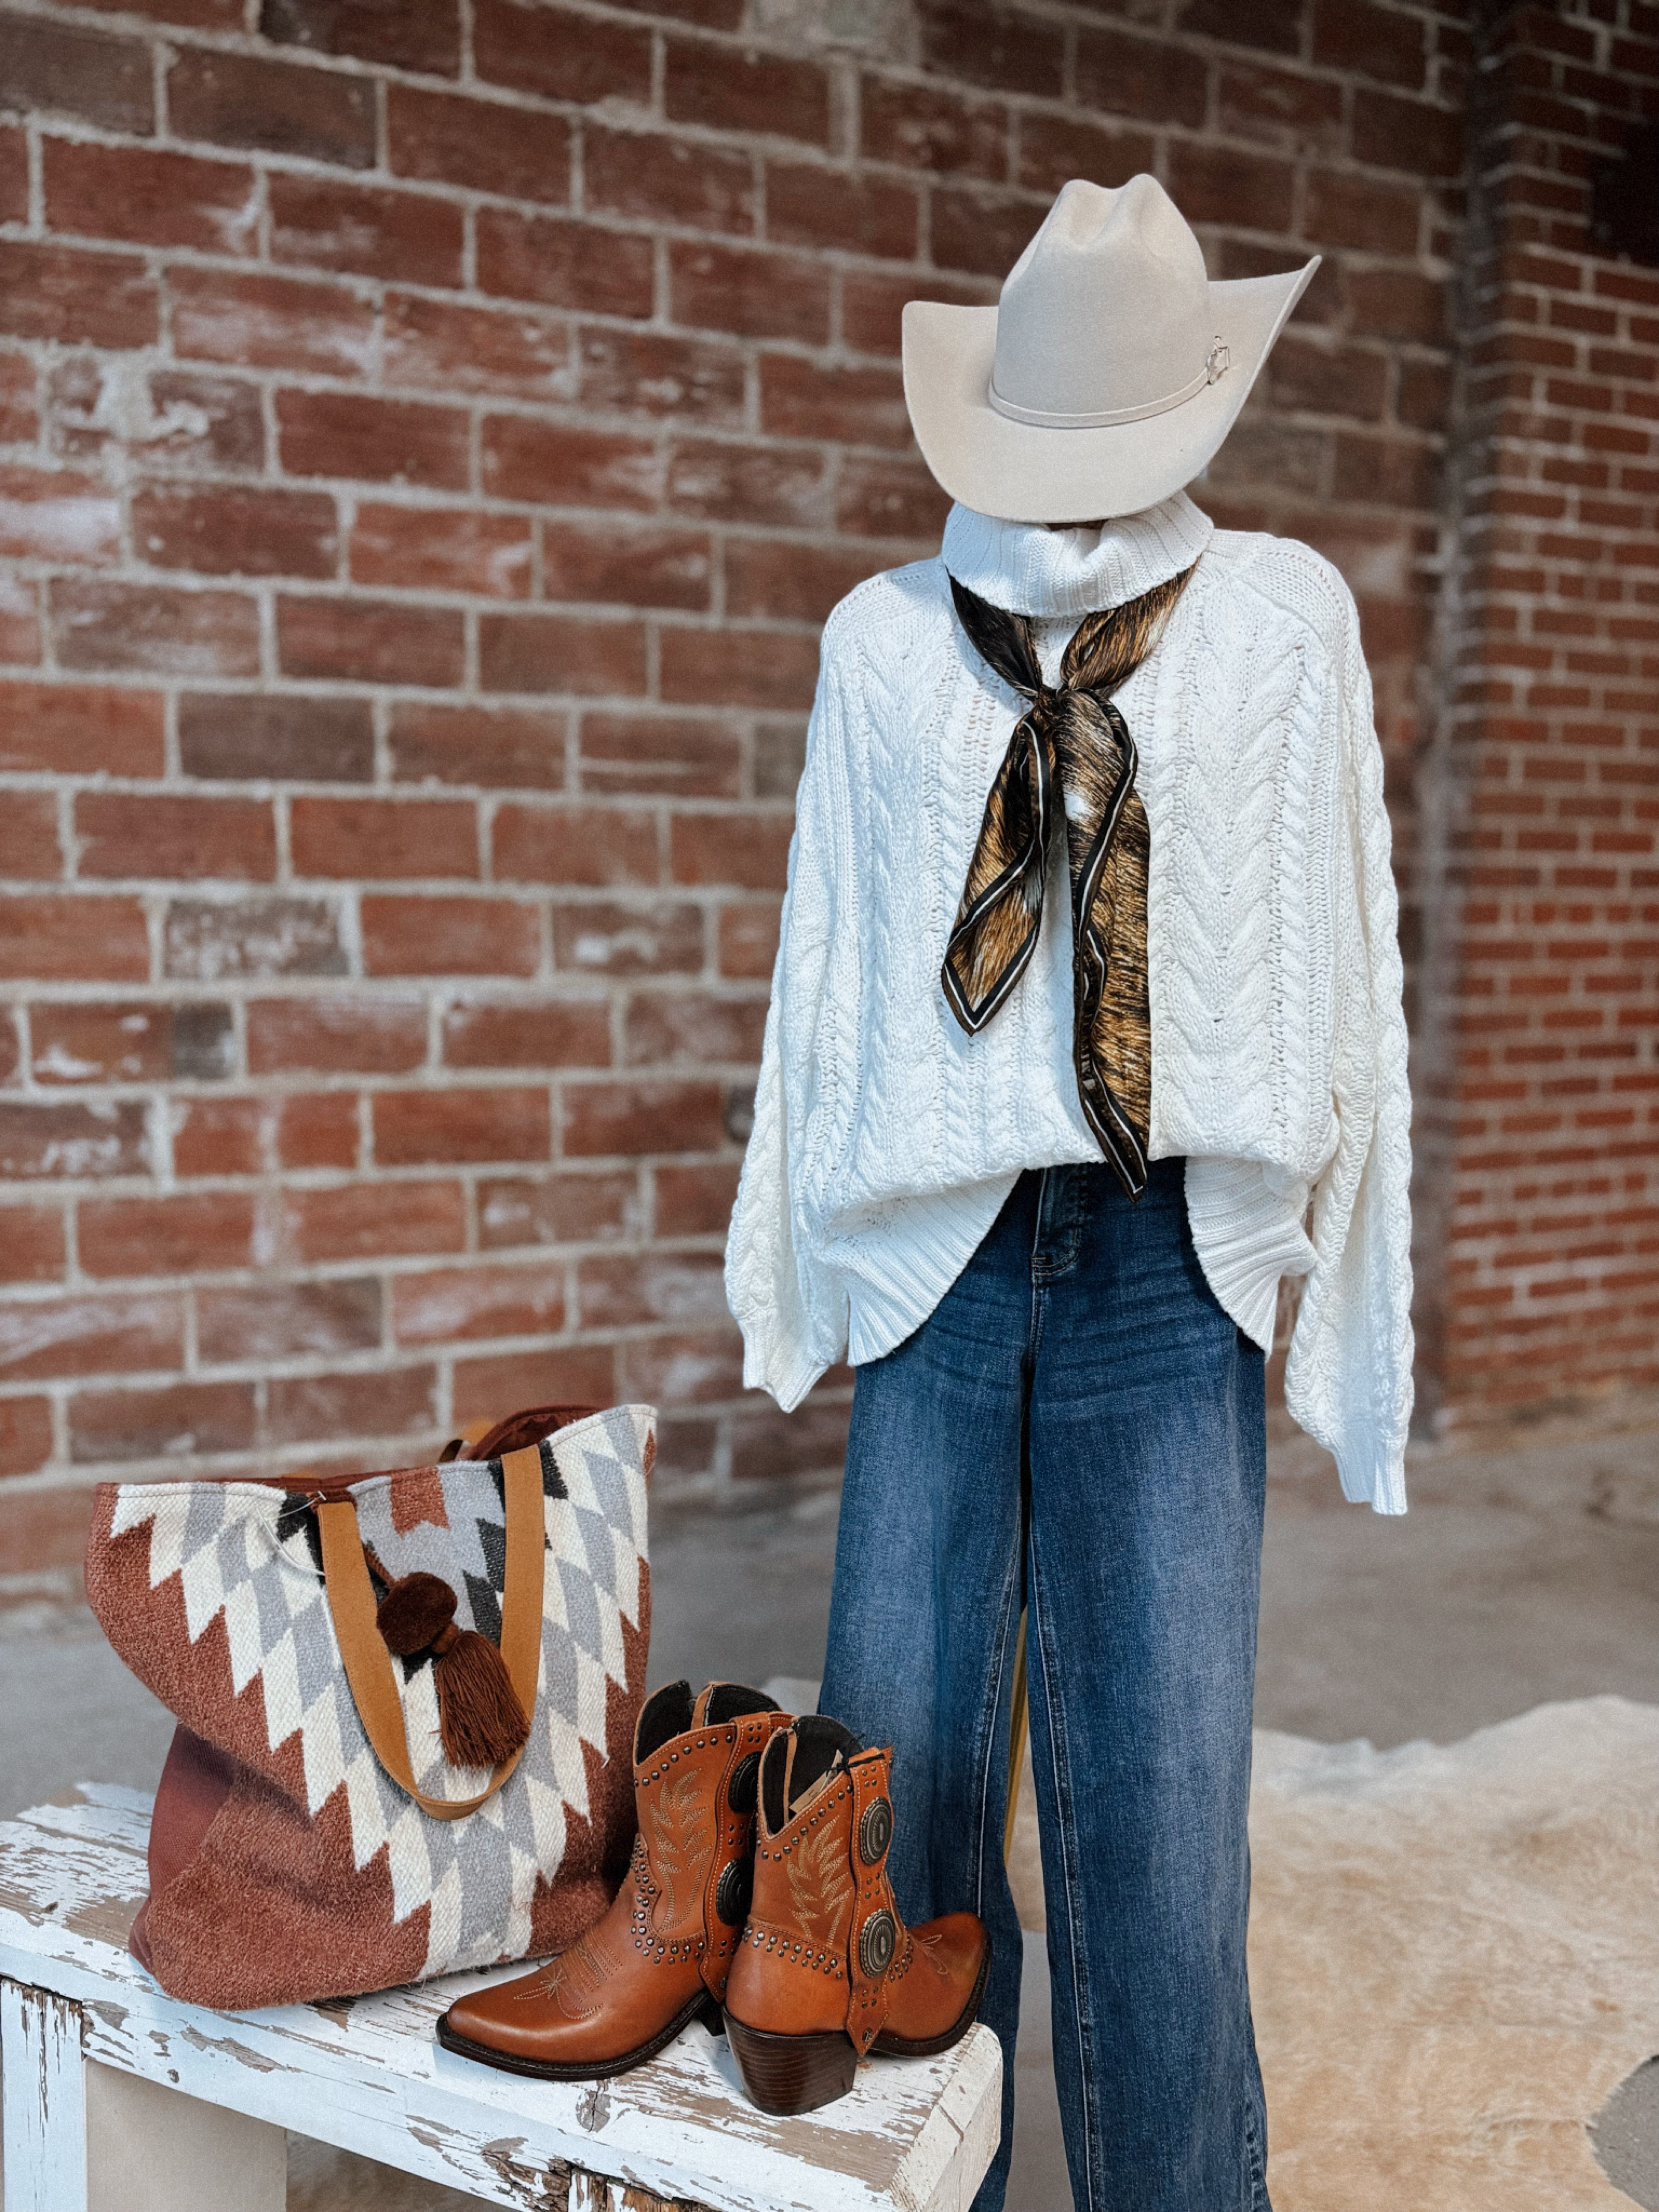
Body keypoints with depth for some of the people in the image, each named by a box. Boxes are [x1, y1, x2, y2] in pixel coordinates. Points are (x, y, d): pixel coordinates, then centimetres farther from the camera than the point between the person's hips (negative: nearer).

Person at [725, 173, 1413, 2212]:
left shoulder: (1282, 615, 6)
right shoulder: (887, 636, 8)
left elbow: (1336, 959, 6)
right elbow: (825, 955, 11)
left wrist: (1324, 1269, 4)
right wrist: (794, 1245, 12)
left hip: (1168, 1272, -1)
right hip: (939, 1257, 1)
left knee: (1162, 1802, 3)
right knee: (899, 1769, 8)